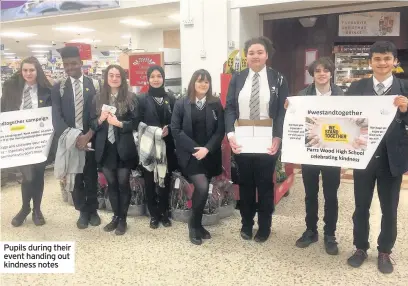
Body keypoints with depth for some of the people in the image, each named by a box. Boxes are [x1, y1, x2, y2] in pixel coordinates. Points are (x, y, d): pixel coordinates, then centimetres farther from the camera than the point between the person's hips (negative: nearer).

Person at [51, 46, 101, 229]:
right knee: (75, 178, 7)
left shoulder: (94, 85, 2)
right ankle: (82, 211, 23)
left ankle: (93, 210, 25)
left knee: (91, 177, 7)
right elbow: (56, 117, -2)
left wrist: (88, 135, -15)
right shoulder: (58, 88, 5)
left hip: (91, 140, -1)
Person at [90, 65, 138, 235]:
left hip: (123, 148, -3)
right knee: (111, 183, 13)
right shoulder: (98, 98, 7)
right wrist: (100, 119, -14)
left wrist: (119, 123, -20)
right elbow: (92, 123, 6)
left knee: (123, 183, 4)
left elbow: (135, 123, -5)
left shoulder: (130, 98, -2)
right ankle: (115, 216, 28)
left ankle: (123, 219, 18)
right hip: (105, 147, 3)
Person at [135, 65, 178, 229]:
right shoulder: (141, 99, 3)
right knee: (150, 181, 4)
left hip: (166, 146, 2)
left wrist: (168, 129, -12)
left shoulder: (171, 99, 9)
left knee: (165, 180, 5)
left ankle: (164, 213, 21)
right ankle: (154, 214, 18)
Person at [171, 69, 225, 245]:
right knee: (202, 187, -17)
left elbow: (220, 130, 0)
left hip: (210, 155, 3)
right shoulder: (181, 104, 0)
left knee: (203, 189, 8)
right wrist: (194, 148, -15)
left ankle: (197, 224, 29)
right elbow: (175, 130, -6)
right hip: (190, 154, -3)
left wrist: (207, 148, -14)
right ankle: (194, 225, 6)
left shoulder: (216, 104, 4)